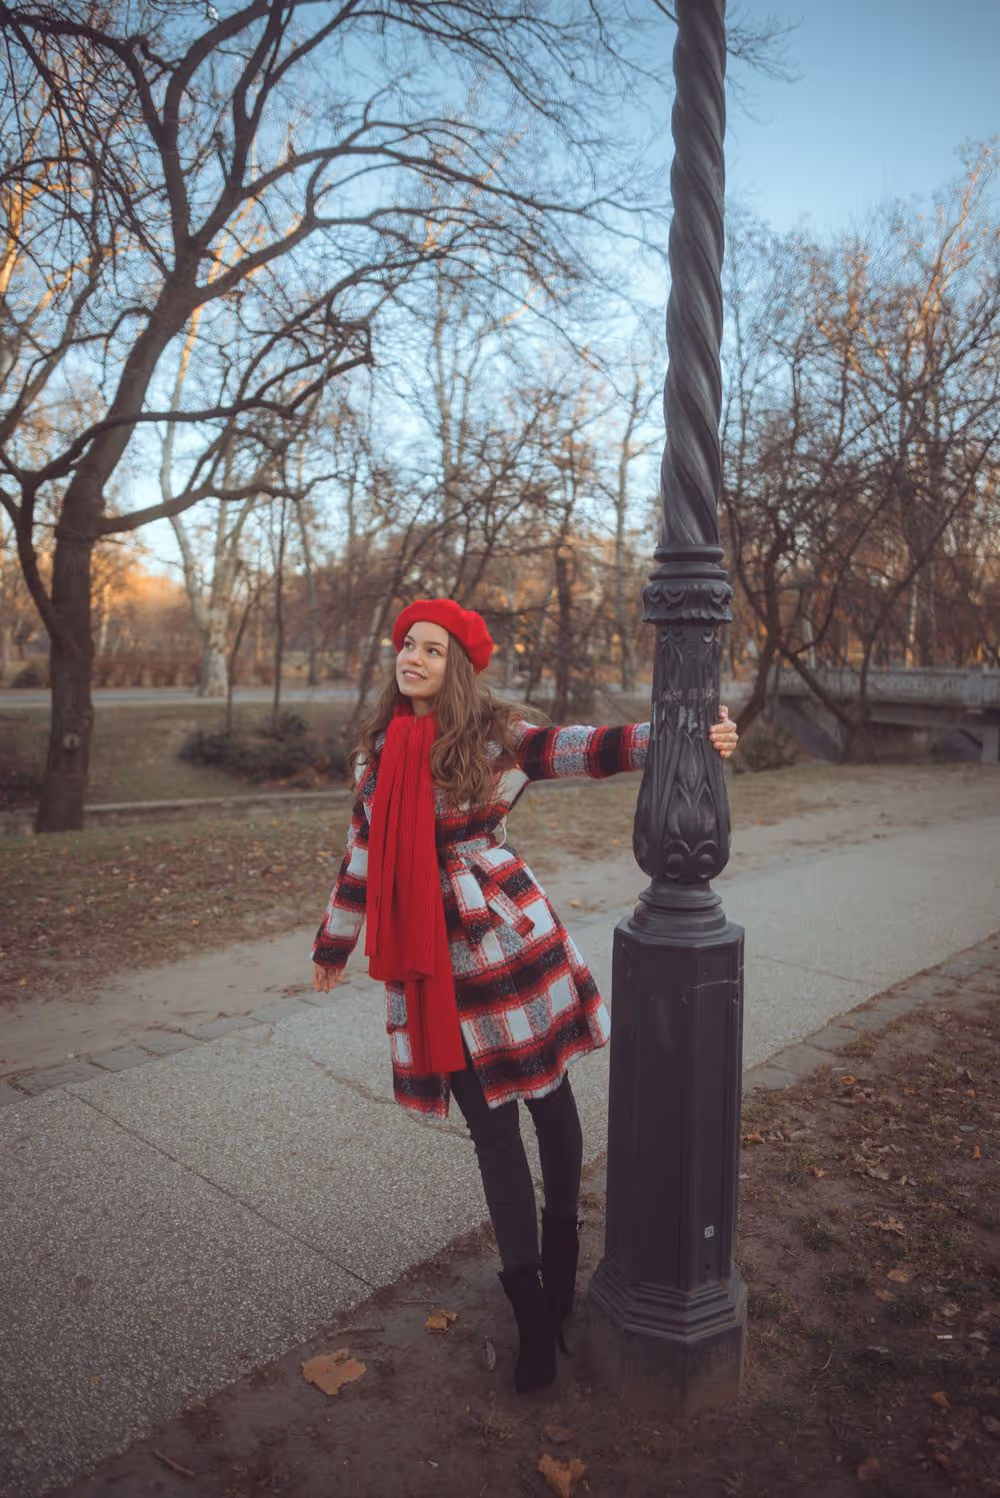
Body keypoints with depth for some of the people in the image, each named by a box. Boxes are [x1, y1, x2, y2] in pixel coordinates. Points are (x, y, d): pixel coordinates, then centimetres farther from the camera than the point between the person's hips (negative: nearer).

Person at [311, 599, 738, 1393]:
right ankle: (535, 1318, 21)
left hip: (507, 936, -3)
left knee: (550, 1099, 10)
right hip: (432, 960, 3)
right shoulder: (379, 751, 8)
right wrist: (334, 941, 24)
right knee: (491, 1128, 8)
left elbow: (587, 748, -15)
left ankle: (560, 1262, 37)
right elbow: (364, 854, 17)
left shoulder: (494, 735, -5)